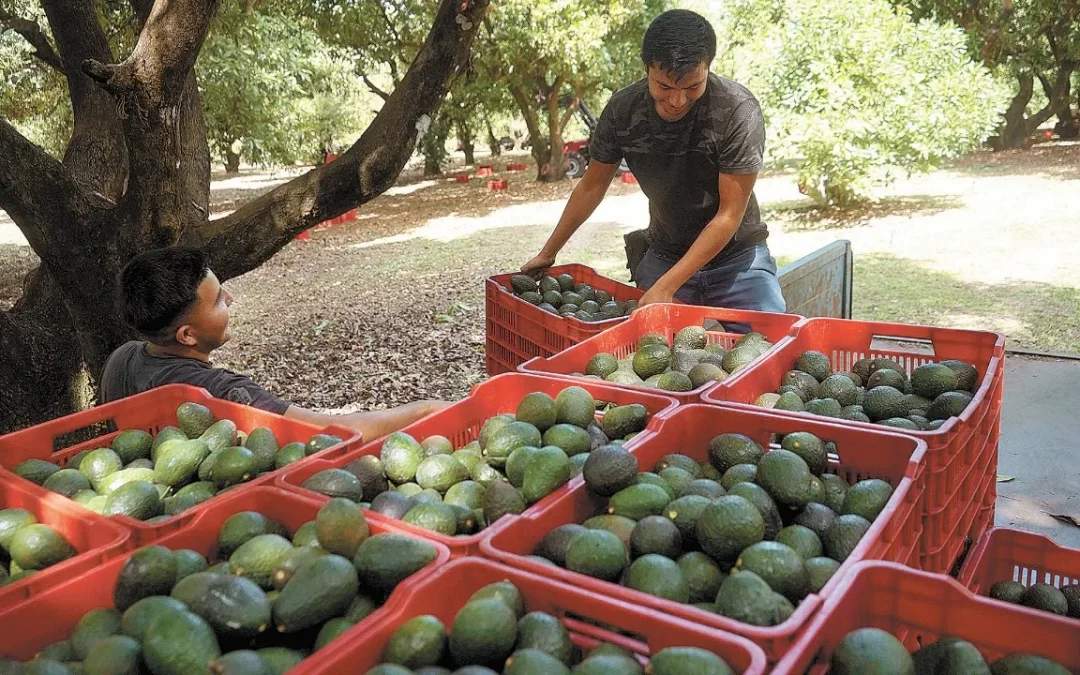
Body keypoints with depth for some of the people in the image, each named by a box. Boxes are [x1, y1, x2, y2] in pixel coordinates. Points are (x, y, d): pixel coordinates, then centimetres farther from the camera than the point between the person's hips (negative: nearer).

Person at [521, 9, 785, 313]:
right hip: (663, 256, 2)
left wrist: (666, 286, -26)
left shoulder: (738, 110, -23)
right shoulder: (623, 109, -12)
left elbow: (729, 215, -21)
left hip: (735, 257, -2)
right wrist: (548, 253, 10)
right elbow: (591, 187, 3)